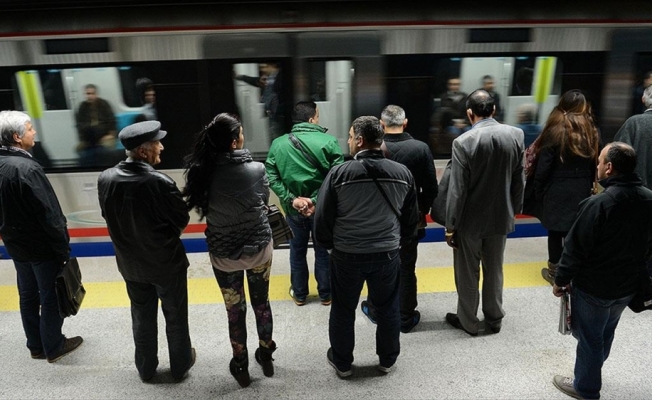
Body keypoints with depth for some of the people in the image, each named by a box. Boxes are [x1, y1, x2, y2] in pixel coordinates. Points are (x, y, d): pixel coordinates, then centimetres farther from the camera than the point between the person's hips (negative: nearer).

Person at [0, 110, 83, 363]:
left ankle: (36, 346, 34)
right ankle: (53, 347, 24)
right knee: (51, 297, 9)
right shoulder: (27, 168, -25)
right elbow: (48, 213, -23)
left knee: (28, 296, 19)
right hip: (41, 246, -8)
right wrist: (63, 246, -15)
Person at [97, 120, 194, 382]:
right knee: (175, 317, 18)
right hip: (167, 263, -4)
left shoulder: (105, 179, -13)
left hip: (131, 264, 5)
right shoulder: (160, 182, -28)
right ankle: (180, 365, 37)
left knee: (142, 318, 23)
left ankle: (146, 368, 41)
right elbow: (183, 220, -15)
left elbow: (109, 217, 2)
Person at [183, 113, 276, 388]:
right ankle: (266, 356, 41)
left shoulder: (203, 172, -15)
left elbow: (202, 208, -1)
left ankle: (240, 366, 35)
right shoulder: (256, 169, -17)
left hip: (224, 254, 0)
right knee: (261, 303, 21)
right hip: (259, 248, 0)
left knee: (235, 310, 17)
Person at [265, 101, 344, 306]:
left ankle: (299, 294, 34)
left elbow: (271, 177, -8)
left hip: (293, 209, 2)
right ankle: (326, 294, 31)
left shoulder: (278, 144, -4)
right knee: (323, 251, 15)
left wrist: (291, 199, -11)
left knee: (297, 251, 19)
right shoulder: (328, 142, -13)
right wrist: (316, 200, -17)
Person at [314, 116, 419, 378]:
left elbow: (323, 217, -7)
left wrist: (328, 245, 10)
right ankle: (387, 360, 36)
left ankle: (342, 362, 31)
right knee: (387, 308, 19)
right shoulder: (403, 173, -3)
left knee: (343, 309, 16)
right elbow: (411, 217, 7)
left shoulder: (339, 173, -13)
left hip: (346, 254, -2)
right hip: (387, 254, 3)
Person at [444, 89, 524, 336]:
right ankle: (494, 319, 36)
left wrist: (450, 225, -9)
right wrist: (514, 210, 15)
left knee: (468, 274, 12)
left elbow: (457, 190, -18)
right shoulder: (516, 135, -5)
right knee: (494, 270, 20)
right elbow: (519, 180, 2)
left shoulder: (464, 142, -20)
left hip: (470, 220, -4)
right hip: (501, 216, 5)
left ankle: (468, 322, 29)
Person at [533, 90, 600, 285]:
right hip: (581, 191, 4)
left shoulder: (555, 132, -11)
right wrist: (588, 187, 14)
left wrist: (538, 193, -2)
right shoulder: (590, 132, 3)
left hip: (557, 191, -4)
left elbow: (542, 168, -11)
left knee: (555, 231, 7)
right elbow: (594, 166, 6)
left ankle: (555, 272, 17)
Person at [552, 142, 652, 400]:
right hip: (628, 285, 7)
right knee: (605, 334, 25)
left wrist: (561, 280, -10)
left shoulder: (599, 204, -28)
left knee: (589, 337, 12)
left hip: (594, 287, -7)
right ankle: (591, 376, 46)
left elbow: (575, 248, -23)